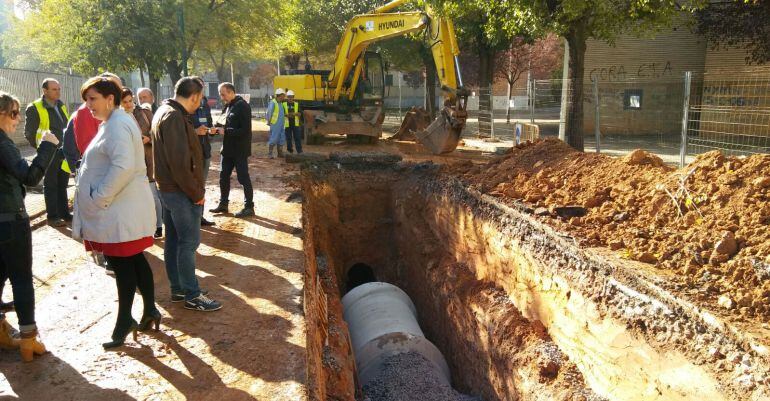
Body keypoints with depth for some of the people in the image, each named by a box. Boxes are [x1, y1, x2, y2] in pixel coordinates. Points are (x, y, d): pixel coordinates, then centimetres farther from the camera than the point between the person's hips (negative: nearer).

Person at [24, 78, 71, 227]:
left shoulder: (61, 106, 11)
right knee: (50, 186, 2)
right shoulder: (35, 108, -10)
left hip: (64, 153, 6)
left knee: (62, 185, 14)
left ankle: (64, 213, 22)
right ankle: (52, 216, 8)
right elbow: (29, 132, -7)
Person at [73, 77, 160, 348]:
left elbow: (123, 167, -29)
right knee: (134, 261, 15)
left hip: (120, 211, -10)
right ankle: (150, 311, 26)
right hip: (120, 209, 10)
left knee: (123, 265, 1)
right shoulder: (113, 123, 17)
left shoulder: (117, 125, -16)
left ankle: (125, 322, 13)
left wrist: (99, 198, -21)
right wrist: (98, 199, 16)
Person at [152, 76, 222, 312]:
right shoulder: (175, 117, -20)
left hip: (168, 189, 10)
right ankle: (192, 295, 5)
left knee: (174, 239, 15)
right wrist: (196, 193, -17)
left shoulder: (165, 112, 13)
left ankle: (178, 288, 26)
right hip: (181, 191, -10)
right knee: (189, 241, -3)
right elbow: (179, 163, -23)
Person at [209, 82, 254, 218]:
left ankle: (249, 207, 8)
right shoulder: (227, 106, 12)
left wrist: (225, 131, -20)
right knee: (224, 176, 14)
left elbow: (245, 130, -20)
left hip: (240, 149, -9)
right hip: (228, 148, 9)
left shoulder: (242, 106, -15)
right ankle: (223, 203, 27)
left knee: (243, 177, -1)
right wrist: (218, 127, -2)